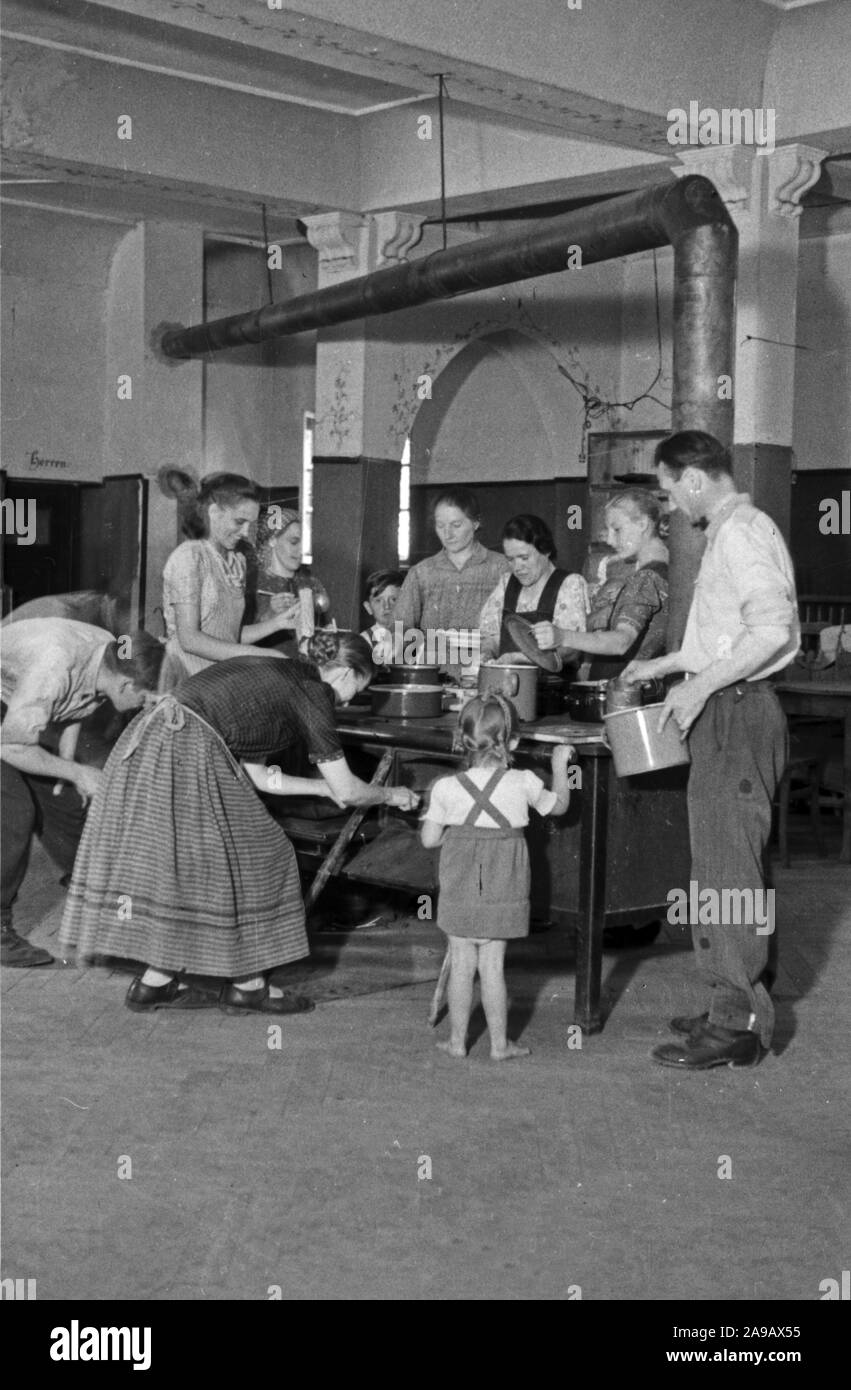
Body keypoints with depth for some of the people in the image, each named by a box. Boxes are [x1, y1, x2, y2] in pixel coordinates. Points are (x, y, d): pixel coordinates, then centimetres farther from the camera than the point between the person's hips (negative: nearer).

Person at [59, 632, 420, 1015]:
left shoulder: (271, 674, 25)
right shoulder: (311, 694, 2)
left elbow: (256, 775, 26)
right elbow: (347, 791, 6)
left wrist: (324, 787, 33)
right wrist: (390, 795, 24)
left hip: (144, 740, 8)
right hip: (187, 756, -8)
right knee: (253, 859, 7)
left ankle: (155, 983, 23)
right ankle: (246, 986, 17)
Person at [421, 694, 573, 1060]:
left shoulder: (446, 788, -9)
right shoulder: (522, 783, -10)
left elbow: (429, 839, -2)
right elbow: (558, 806, 10)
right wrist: (559, 766, 23)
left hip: (460, 892, 0)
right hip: (503, 891, 0)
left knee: (461, 964, 8)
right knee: (492, 965, 6)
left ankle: (457, 1040, 17)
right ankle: (499, 1043, 13)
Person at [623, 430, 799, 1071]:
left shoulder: (741, 531, -14)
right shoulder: (736, 529, 18)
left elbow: (773, 628, -26)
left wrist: (699, 686, -23)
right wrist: (667, 663, 26)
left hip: (737, 713, -11)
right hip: (728, 712, 11)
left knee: (727, 868, -7)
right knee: (730, 867, 14)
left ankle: (738, 1025, -2)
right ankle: (740, 1009, 21)